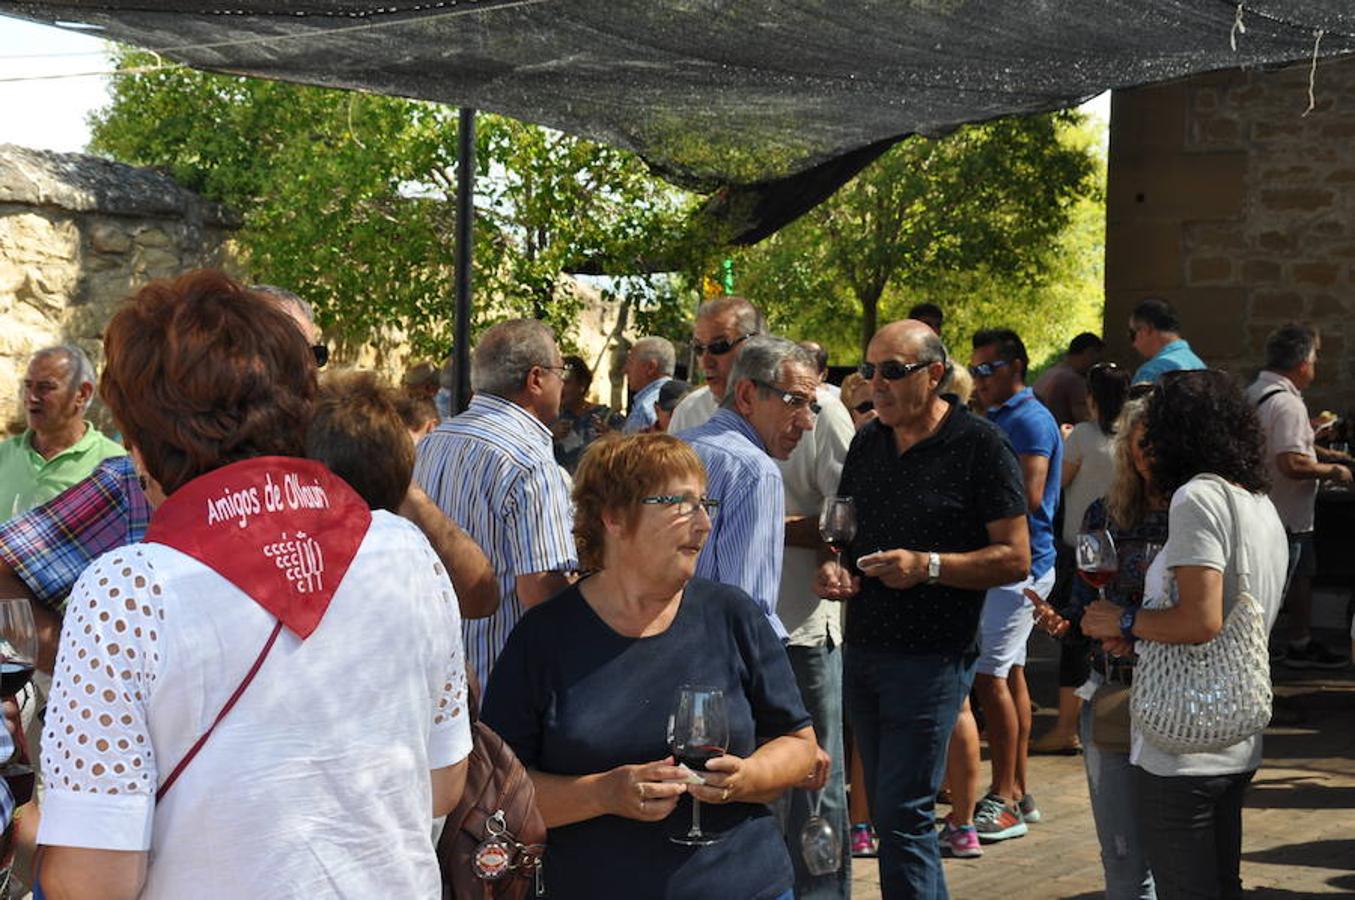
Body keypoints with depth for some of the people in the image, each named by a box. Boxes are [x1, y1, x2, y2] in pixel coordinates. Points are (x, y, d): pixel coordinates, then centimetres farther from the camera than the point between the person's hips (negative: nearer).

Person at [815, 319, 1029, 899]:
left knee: (902, 814, -8)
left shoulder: (980, 447, -8)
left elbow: (1015, 558, -10)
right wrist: (833, 569, 1)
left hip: (932, 657, -7)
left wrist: (927, 566, -21)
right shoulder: (867, 442, 11)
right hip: (862, 649, 7)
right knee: (887, 812, 13)